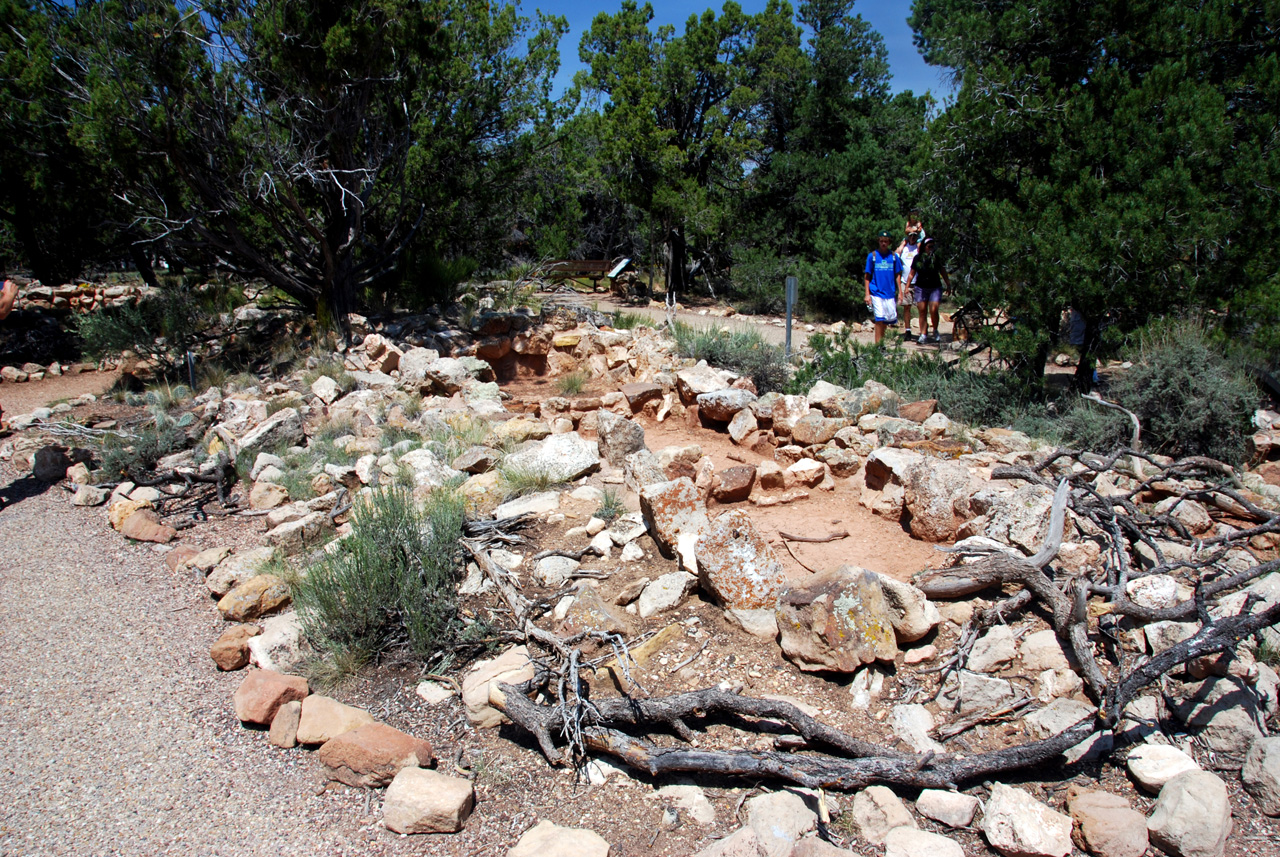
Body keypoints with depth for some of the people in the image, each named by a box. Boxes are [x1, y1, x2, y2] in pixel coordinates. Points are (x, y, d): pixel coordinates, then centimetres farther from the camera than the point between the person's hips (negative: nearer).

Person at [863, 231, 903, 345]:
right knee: (879, 318, -11)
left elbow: (897, 275, 11)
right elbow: (867, 276, 3)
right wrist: (867, 294, -2)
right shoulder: (872, 256, 2)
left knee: (890, 318, 5)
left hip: (890, 293, 3)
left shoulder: (894, 256, 7)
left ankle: (881, 340, 23)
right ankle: (878, 344, -7)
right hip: (876, 292, -3)